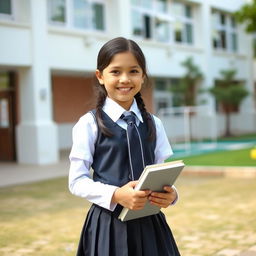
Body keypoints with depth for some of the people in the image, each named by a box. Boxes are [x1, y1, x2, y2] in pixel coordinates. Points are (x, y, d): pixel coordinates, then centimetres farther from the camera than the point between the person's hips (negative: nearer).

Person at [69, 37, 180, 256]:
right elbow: (77, 181, -7)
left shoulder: (154, 124, 5)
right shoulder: (90, 124, -7)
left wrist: (170, 194, -13)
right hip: (109, 222, -3)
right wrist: (116, 195, -22)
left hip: (149, 222, 4)